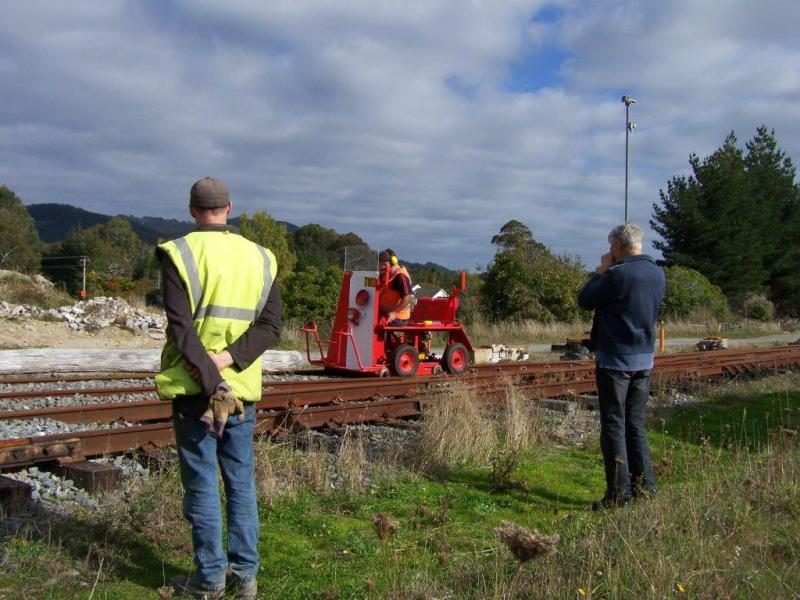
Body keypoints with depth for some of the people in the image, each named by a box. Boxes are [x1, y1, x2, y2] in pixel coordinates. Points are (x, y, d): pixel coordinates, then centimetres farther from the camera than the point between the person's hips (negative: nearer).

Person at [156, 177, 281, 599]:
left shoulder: (179, 254, -6)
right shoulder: (260, 258, 7)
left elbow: (182, 328, -16)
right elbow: (270, 325, -2)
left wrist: (211, 382, -17)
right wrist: (226, 360, -11)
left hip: (194, 388, -4)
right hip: (242, 387, 4)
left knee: (202, 485, 5)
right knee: (241, 483, 13)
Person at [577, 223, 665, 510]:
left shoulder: (618, 274, -17)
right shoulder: (657, 274, 5)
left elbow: (585, 300, -8)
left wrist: (601, 271, 3)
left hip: (616, 359, -7)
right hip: (645, 359, 7)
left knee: (614, 426, 0)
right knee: (636, 424, 15)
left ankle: (619, 492, 0)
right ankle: (644, 486, 18)